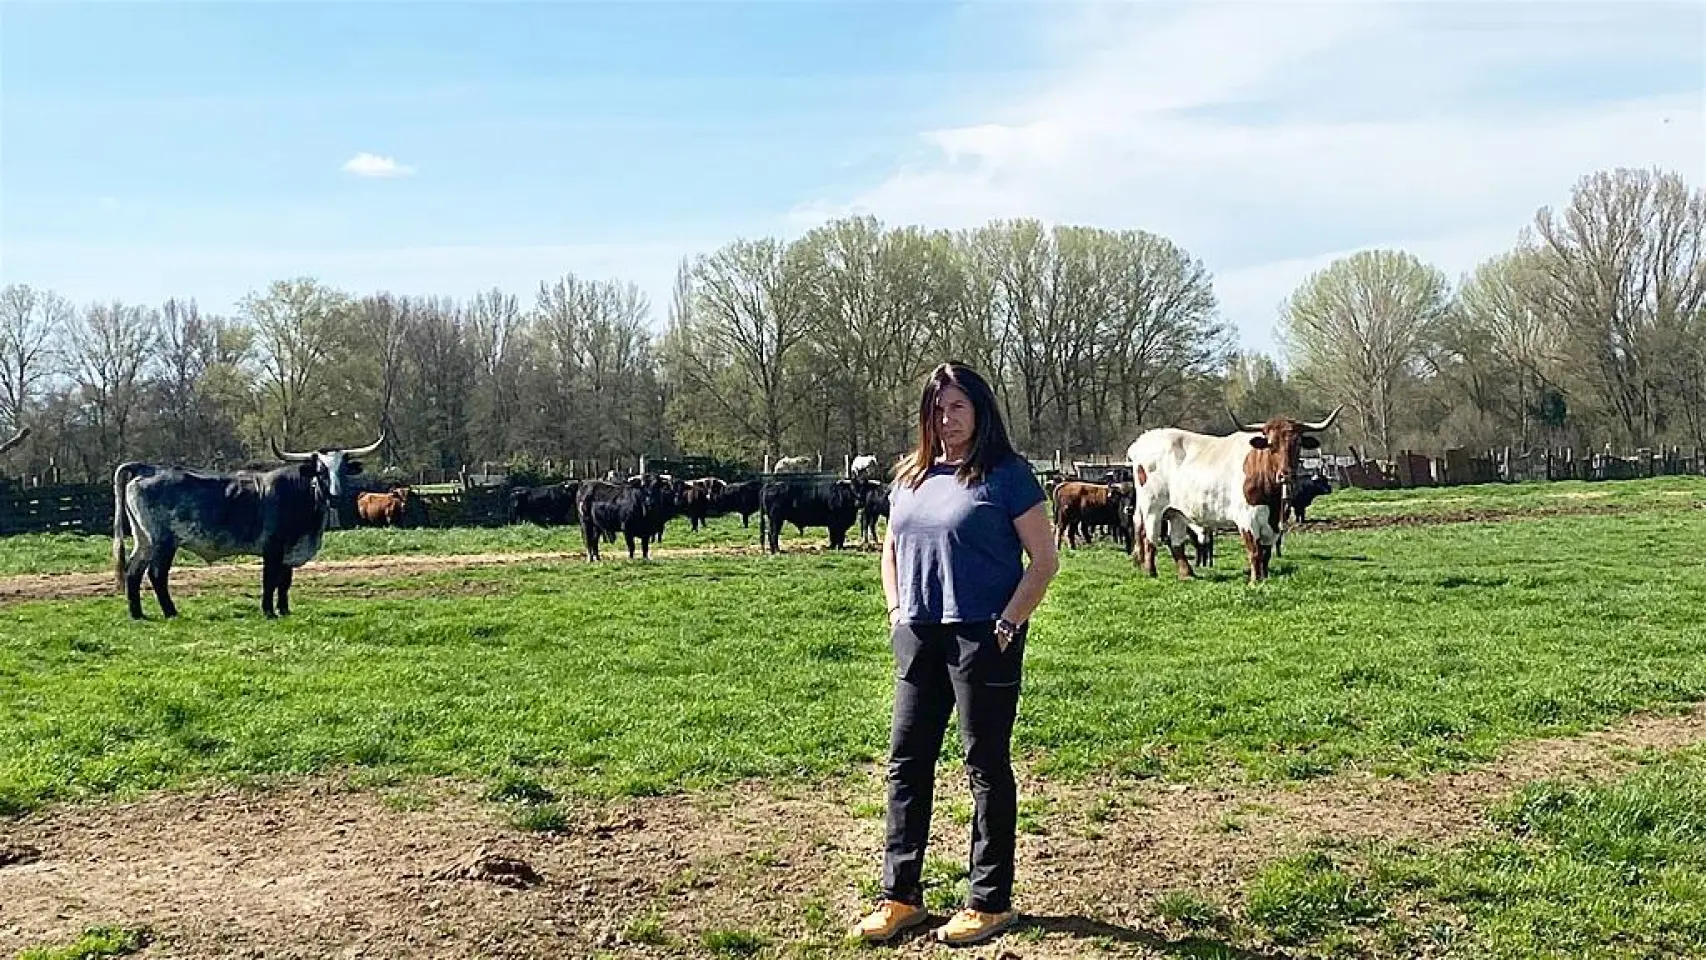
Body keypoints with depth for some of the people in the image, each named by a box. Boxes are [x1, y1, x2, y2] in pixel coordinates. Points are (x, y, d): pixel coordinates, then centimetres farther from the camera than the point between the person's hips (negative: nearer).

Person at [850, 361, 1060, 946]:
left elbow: (1044, 560, -6)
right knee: (906, 763, 8)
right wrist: (896, 611, 7)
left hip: (982, 639, -6)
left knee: (986, 766, 4)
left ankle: (990, 903, 15)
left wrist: (1007, 624, -14)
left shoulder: (1006, 474, -6)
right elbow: (891, 551, 22)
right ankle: (900, 896, 19)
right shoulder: (909, 476, 11)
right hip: (918, 638, 6)